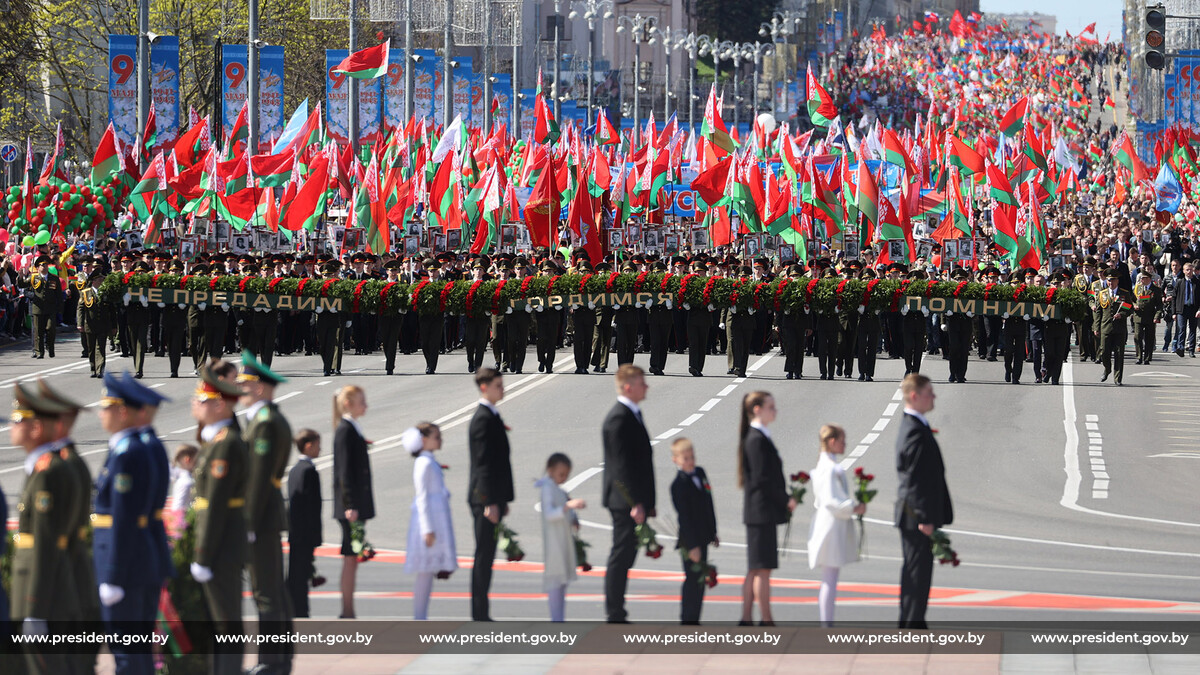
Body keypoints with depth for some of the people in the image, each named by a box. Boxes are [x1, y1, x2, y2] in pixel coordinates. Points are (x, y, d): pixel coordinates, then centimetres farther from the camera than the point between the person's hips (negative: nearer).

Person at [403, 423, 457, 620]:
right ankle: (419, 618, -7)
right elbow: (422, 497, -16)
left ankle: (421, 619, 10)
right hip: (429, 520, -10)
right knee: (426, 572, -8)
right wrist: (428, 529, -19)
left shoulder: (430, 462, 16)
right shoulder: (424, 463, -13)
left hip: (437, 520, 10)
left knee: (429, 572, 9)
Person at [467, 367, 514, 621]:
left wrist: (502, 500, 22)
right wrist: (490, 502, -22)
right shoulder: (483, 419, -14)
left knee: (486, 557, 11)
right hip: (485, 496, -10)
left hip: (492, 497, 10)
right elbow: (483, 462, -19)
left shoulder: (491, 417, 17)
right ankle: (479, 615, -5)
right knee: (483, 557, -7)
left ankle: (481, 614, 14)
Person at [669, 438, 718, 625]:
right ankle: (688, 620, 1)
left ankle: (692, 620, 19)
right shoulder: (679, 485, -18)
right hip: (690, 540, -8)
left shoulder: (700, 473, 8)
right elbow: (684, 517, -20)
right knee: (693, 580, -6)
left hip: (702, 538, 8)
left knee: (699, 580, 12)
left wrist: (713, 532, 19)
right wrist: (692, 545, -22)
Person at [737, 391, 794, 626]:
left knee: (756, 569, 12)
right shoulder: (757, 439, -15)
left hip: (758, 512, 10)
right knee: (763, 568, -5)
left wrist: (784, 499, 12)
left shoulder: (758, 437, 15)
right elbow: (762, 478, -19)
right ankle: (766, 620, -3)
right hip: (762, 511, -10)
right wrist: (786, 500, -11)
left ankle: (746, 618, 14)